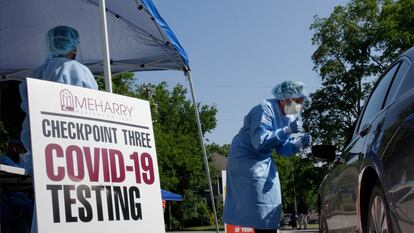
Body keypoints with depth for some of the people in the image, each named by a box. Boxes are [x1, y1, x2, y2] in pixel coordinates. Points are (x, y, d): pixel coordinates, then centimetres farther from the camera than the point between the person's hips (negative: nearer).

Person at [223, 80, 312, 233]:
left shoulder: (287, 116, 5)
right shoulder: (265, 110, -21)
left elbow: (282, 148, 6)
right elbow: (259, 141, -30)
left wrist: (299, 143, -13)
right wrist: (288, 130, -31)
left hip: (263, 162, 9)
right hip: (246, 161, -9)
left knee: (268, 206, 8)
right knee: (260, 207, -10)